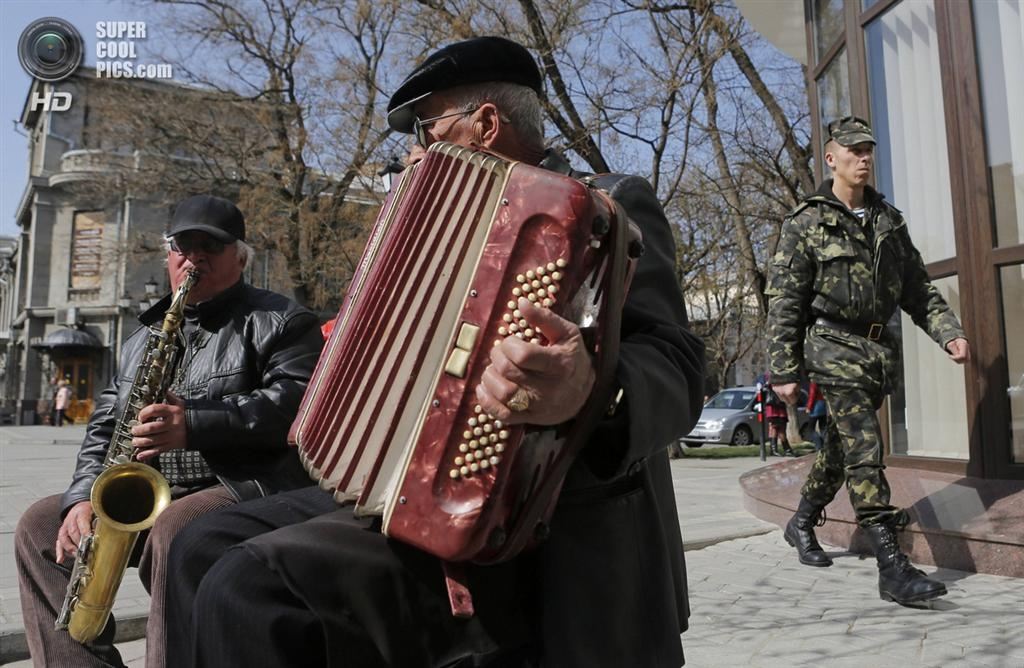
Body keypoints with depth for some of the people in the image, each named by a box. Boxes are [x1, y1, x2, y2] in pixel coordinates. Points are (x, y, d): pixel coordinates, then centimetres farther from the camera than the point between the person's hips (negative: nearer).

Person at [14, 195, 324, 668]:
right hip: (146, 496, 8)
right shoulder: (145, 336, 21)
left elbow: (294, 401, -17)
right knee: (40, 525, 2)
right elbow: (106, 423, 17)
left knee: (174, 530, -34)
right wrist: (84, 496, 0)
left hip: (248, 488, -8)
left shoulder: (279, 321, -1)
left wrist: (196, 425, -25)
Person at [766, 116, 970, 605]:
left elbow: (916, 287, 16)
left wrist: (948, 332, 1)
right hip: (834, 347, -6)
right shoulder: (807, 222, -5)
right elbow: (783, 302, -7)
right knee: (865, 448, -13)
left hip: (880, 348, 6)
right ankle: (893, 568, -13)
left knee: (841, 445, 15)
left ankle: (802, 524, 34)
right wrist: (784, 371, -11)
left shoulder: (889, 219, 13)